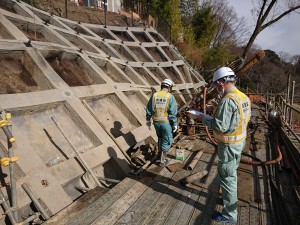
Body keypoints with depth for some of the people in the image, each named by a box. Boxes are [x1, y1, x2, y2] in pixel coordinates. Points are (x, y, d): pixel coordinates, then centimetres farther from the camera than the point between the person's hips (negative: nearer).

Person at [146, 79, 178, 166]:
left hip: (156, 122, 4)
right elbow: (173, 113, -15)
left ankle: (161, 152, 40)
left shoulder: (154, 95, -2)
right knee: (167, 141, 11)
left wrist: (148, 120, 11)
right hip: (166, 122, -4)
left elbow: (149, 110, 0)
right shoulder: (171, 97, -12)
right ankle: (163, 160, 16)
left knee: (160, 137, 28)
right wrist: (175, 125, -6)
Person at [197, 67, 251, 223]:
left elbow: (220, 126, -28)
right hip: (240, 141, 10)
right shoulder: (244, 97, 3)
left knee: (227, 177, 5)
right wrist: (216, 116, 9)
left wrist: (204, 118, -13)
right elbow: (244, 119, 10)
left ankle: (230, 214, 21)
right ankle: (230, 198, 47)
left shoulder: (227, 100, -26)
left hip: (229, 145, -9)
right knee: (231, 174, 26)